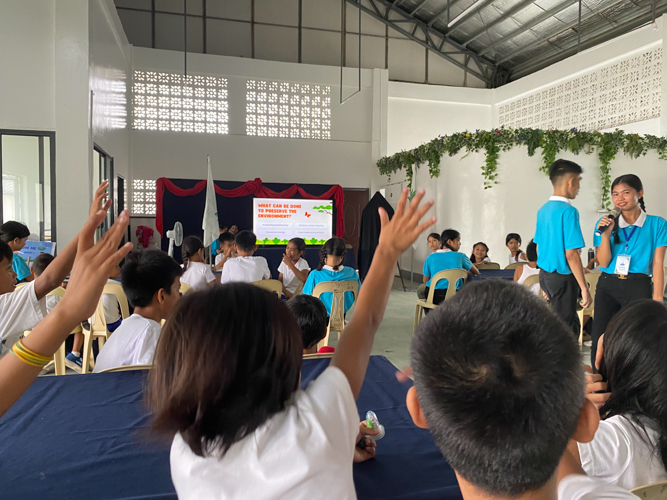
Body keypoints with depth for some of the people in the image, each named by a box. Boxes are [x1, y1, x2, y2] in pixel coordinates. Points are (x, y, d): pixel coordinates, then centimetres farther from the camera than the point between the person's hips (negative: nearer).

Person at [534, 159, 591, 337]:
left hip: (545, 274, 8)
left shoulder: (543, 210, 8)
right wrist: (584, 288, -15)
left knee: (572, 324, 21)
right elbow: (571, 254, -21)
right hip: (563, 277, -8)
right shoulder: (568, 211, -17)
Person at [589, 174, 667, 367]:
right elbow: (603, 262, 2)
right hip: (607, 286, 2)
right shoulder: (605, 223, 6)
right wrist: (606, 234, -10)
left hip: (638, 287, -2)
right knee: (599, 339, 2)